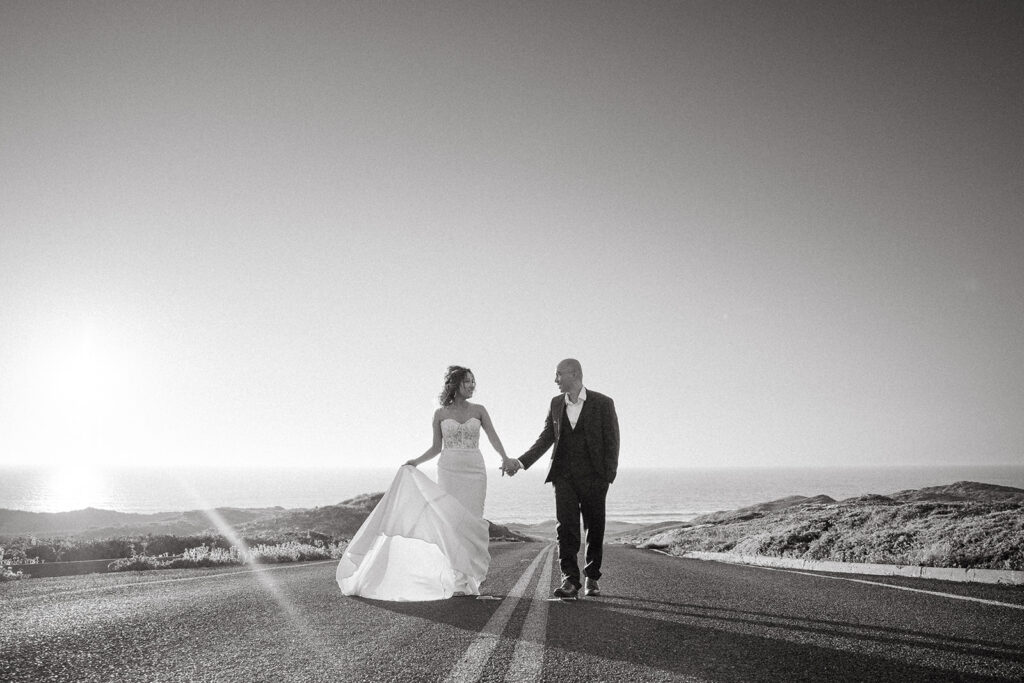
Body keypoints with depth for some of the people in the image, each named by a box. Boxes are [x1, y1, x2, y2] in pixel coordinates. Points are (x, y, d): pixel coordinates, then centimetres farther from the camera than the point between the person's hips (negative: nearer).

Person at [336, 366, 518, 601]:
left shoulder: (479, 410, 6)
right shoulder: (440, 414, 6)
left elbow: (494, 438, -4)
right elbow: (436, 447, 11)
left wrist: (505, 458, -21)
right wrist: (416, 461, -3)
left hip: (475, 472, 1)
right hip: (449, 471, -1)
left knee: (472, 522, -2)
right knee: (450, 521, -6)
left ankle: (471, 577, 8)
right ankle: (455, 578, 3)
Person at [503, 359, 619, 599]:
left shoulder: (603, 403, -3)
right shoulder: (556, 404, 10)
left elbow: (612, 442, -2)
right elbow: (546, 439, 11)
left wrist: (608, 475, -10)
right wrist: (520, 462, 0)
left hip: (593, 475, -2)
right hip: (564, 475, 2)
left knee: (595, 528, 6)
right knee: (566, 527, -9)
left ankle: (592, 578, 22)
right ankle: (569, 580, -9)